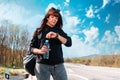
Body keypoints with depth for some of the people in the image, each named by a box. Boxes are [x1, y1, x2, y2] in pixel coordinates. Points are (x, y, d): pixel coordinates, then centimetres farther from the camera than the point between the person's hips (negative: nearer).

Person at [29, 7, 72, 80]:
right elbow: (32, 47, 9)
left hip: (58, 64, 2)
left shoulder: (59, 31, 14)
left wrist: (57, 36, -12)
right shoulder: (39, 31, 9)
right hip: (42, 64, -1)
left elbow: (69, 43, 2)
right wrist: (40, 51, -13)